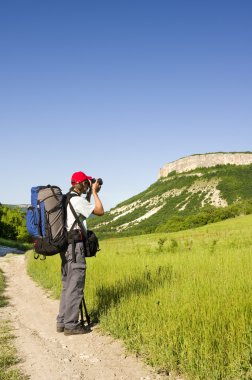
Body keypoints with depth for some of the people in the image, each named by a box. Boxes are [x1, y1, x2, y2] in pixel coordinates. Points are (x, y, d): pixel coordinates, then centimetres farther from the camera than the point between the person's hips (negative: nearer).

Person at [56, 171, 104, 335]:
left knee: (67, 285, 14)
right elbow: (100, 211, -9)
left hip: (65, 244, 10)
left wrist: (89, 194, 21)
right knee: (75, 286, -5)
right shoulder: (77, 200, -14)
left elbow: (85, 209, 29)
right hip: (75, 245, -10)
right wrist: (94, 192, 0)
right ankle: (71, 325, 0)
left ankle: (62, 322, 19)